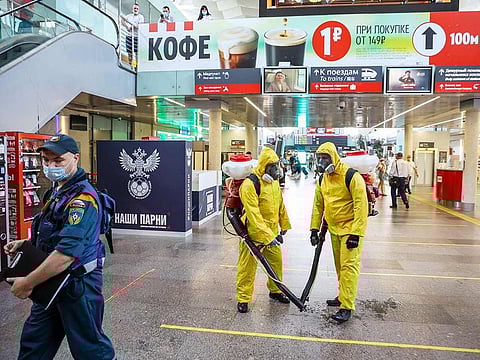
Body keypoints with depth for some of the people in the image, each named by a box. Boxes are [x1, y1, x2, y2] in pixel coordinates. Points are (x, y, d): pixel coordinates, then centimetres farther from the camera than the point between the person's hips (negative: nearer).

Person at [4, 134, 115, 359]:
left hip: (77, 283, -9)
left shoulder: (82, 198, -25)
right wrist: (25, 243, 7)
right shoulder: (56, 190, 8)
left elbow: (66, 254, -32)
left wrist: (28, 283, -22)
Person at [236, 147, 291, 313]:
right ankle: (243, 299, 18)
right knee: (247, 266, 2)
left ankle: (275, 291, 39)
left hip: (271, 231, 8)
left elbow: (280, 204, 15)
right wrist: (267, 237, -29)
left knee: (276, 261, 18)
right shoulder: (249, 184, -24)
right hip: (253, 232, -8)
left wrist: (284, 225, 18)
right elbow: (254, 215, -27)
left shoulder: (274, 181, 3)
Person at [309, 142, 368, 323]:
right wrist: (314, 229, 9)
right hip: (334, 229, 8)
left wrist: (355, 234, -23)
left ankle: (346, 307, -3)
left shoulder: (351, 176, -18)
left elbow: (361, 205, -21)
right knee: (339, 265, 17)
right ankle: (343, 296, 32)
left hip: (351, 229, -7)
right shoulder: (323, 179, 6)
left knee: (349, 265, -9)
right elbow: (318, 205, 12)